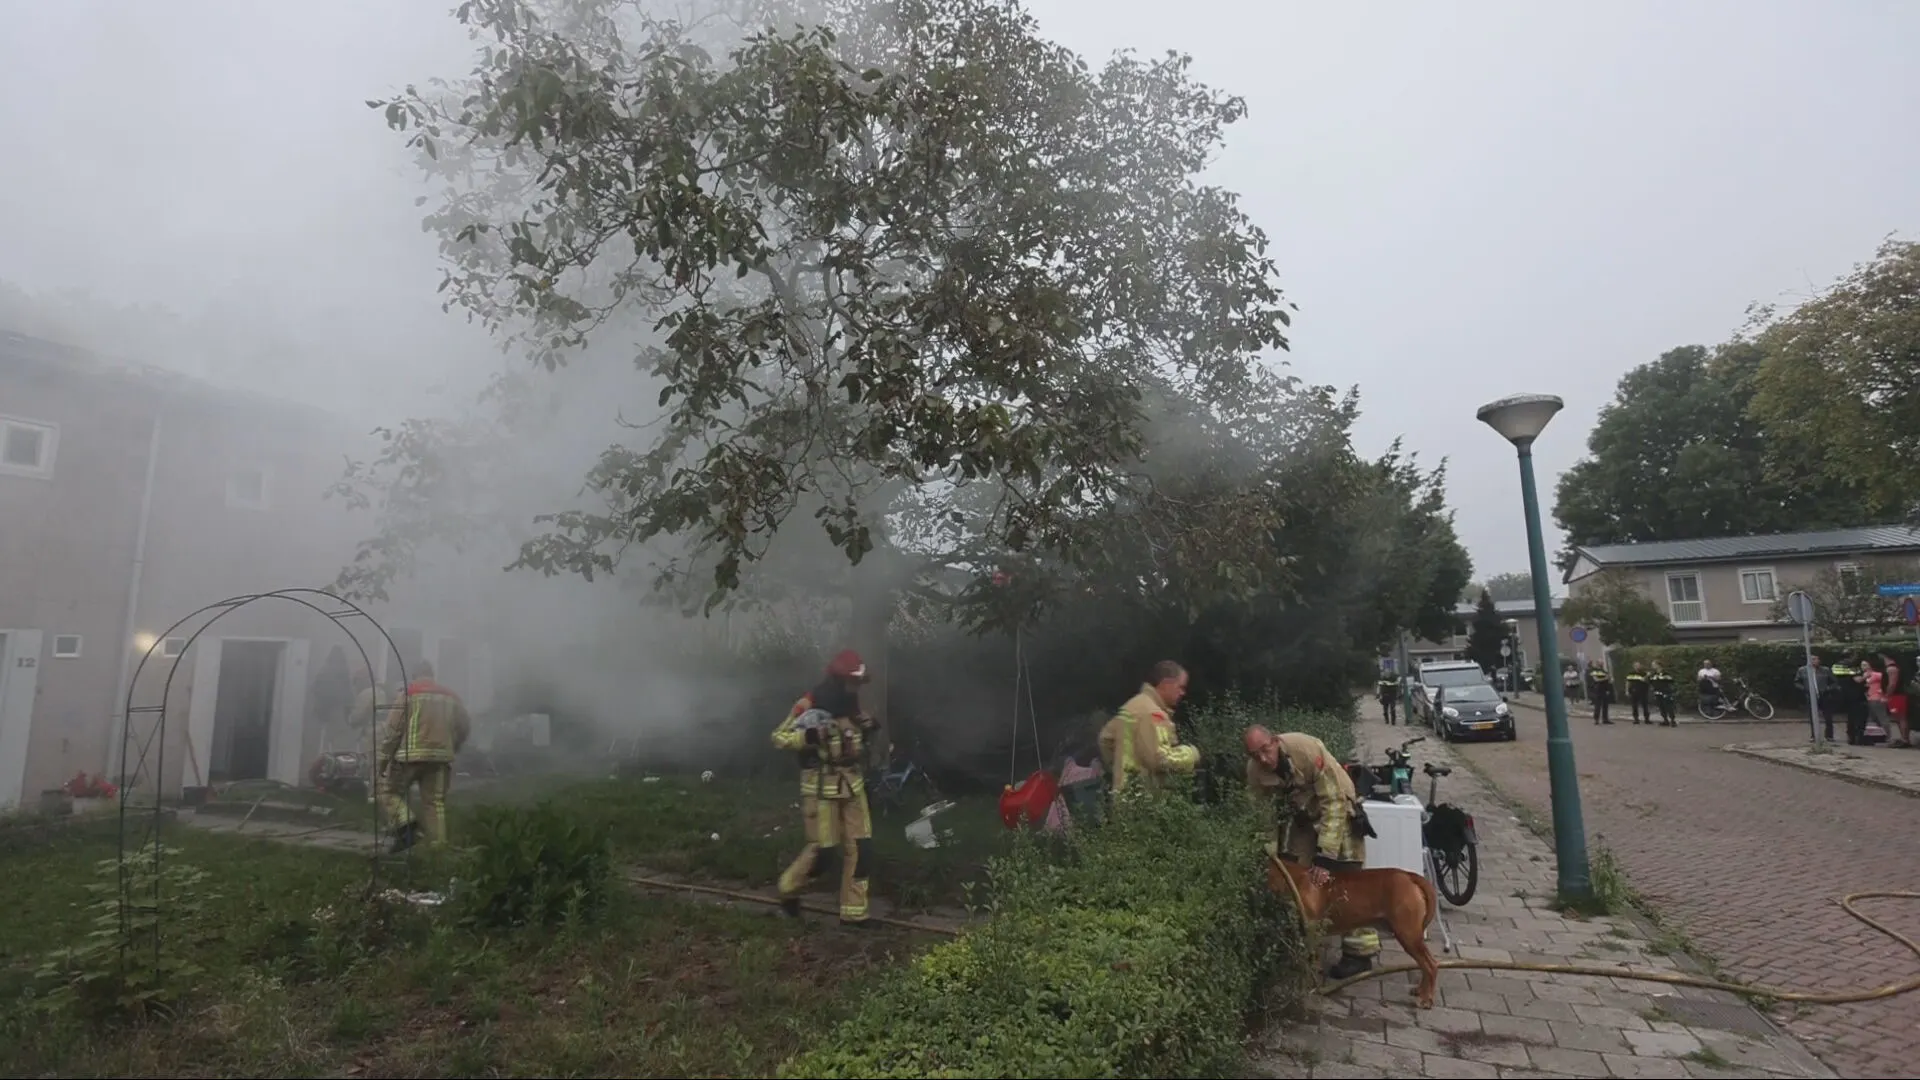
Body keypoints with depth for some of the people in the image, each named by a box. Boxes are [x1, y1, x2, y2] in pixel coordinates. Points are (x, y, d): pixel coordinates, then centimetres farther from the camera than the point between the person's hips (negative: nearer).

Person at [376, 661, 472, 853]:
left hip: (411, 754, -4)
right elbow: (465, 727, 17)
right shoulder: (451, 696, 17)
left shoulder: (408, 692, 3)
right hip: (441, 756, 4)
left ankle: (406, 826, -10)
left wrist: (383, 759, 0)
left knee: (388, 791, 12)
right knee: (436, 802, 6)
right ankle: (439, 847, 2)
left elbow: (393, 728, -4)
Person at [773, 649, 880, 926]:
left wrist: (867, 728, 0)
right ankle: (789, 887, 29)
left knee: (860, 848, 4)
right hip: (822, 787, -6)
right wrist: (808, 736, -34)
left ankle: (853, 912, 15)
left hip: (853, 785, 6)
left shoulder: (852, 705, 6)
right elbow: (779, 738, -18)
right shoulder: (809, 706, -16)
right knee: (821, 848, 0)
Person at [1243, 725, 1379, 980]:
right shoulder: (1254, 771, -19)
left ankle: (1359, 952, 0)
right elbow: (1265, 813, -5)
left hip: (1338, 811, -5)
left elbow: (1334, 801, -31)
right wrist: (1273, 852, -11)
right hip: (1302, 818, 5)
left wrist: (1325, 851, -32)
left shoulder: (1307, 748, -35)